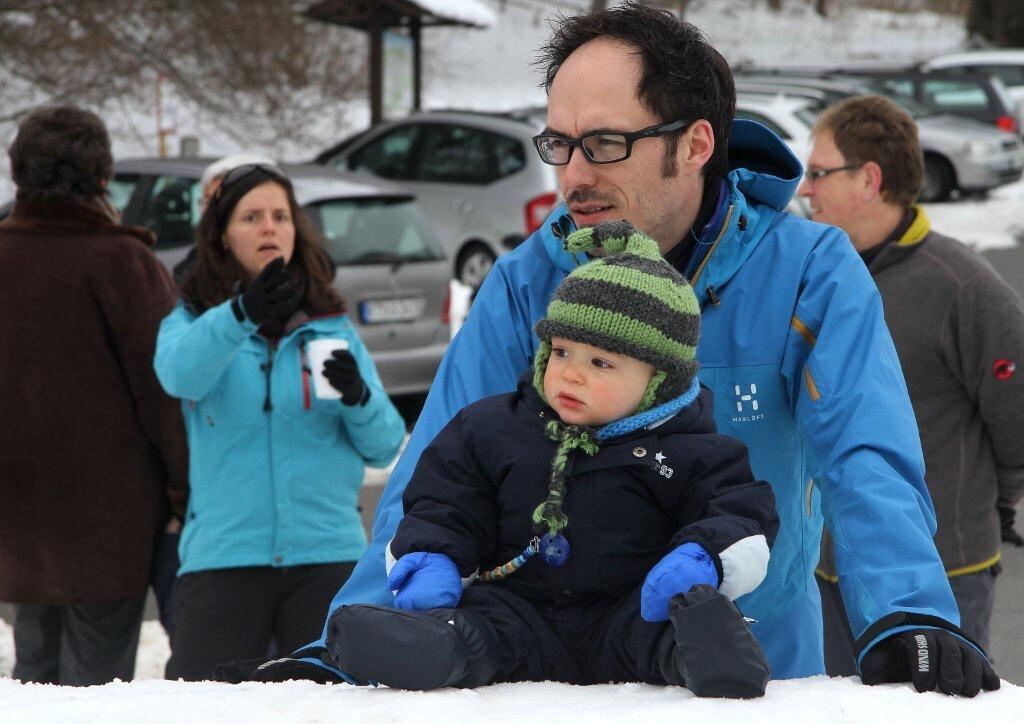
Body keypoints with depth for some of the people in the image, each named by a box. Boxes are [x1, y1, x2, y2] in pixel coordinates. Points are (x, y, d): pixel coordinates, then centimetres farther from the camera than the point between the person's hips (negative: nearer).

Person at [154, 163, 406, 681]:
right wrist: (242, 313, -36)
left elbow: (385, 448, 8)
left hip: (327, 555, 2)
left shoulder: (333, 328, 13)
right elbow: (179, 372, -19)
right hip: (223, 556, -2)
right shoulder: (193, 321, 7)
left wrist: (359, 396, -13)